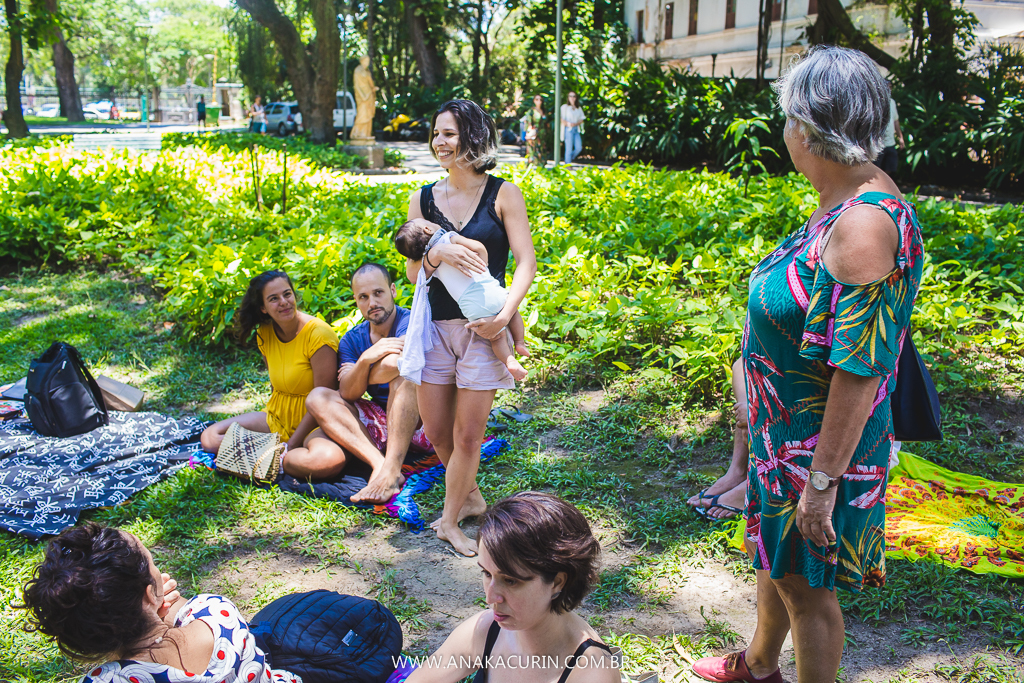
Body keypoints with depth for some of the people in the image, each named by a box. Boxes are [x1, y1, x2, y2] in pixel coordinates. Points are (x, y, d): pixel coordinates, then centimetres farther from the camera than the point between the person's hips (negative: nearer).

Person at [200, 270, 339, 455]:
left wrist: (291, 446, -20)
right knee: (210, 437, -7)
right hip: (277, 418, 7)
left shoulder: (318, 334, -18)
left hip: (313, 423, -6)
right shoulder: (264, 333, 3)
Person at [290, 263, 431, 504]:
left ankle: (389, 471, -42)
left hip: (418, 421, -5)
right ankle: (379, 462, -32)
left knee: (403, 367, -32)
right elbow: (348, 395, -6)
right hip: (379, 421, 5)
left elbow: (391, 366, -28)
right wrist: (366, 359, -25)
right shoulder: (352, 339, 8)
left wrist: (355, 374, -7)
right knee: (318, 397, -14)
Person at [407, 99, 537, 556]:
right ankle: (472, 496, 35)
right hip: (436, 324, 4)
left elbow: (526, 262, -6)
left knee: (467, 433, 0)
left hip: (482, 327, -4)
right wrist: (438, 252, -18)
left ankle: (450, 520, 18)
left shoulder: (503, 195, -2)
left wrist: (505, 314, -20)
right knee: (436, 430, 10)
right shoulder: (422, 199, 8)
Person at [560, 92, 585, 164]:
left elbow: (581, 120, 11)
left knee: (579, 148, -5)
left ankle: (570, 159, 17)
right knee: (569, 148, -6)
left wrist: (575, 124, -9)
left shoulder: (579, 108, 14)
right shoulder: (565, 107, 2)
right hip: (568, 130, -5)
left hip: (576, 129, 5)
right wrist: (567, 123, -17)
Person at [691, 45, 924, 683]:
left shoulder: (865, 224, -28)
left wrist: (823, 480, -23)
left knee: (804, 585, 9)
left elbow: (860, 370, -29)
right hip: (784, 430, 10)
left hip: (823, 445, -10)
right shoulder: (838, 205, 2)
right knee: (776, 558, 27)